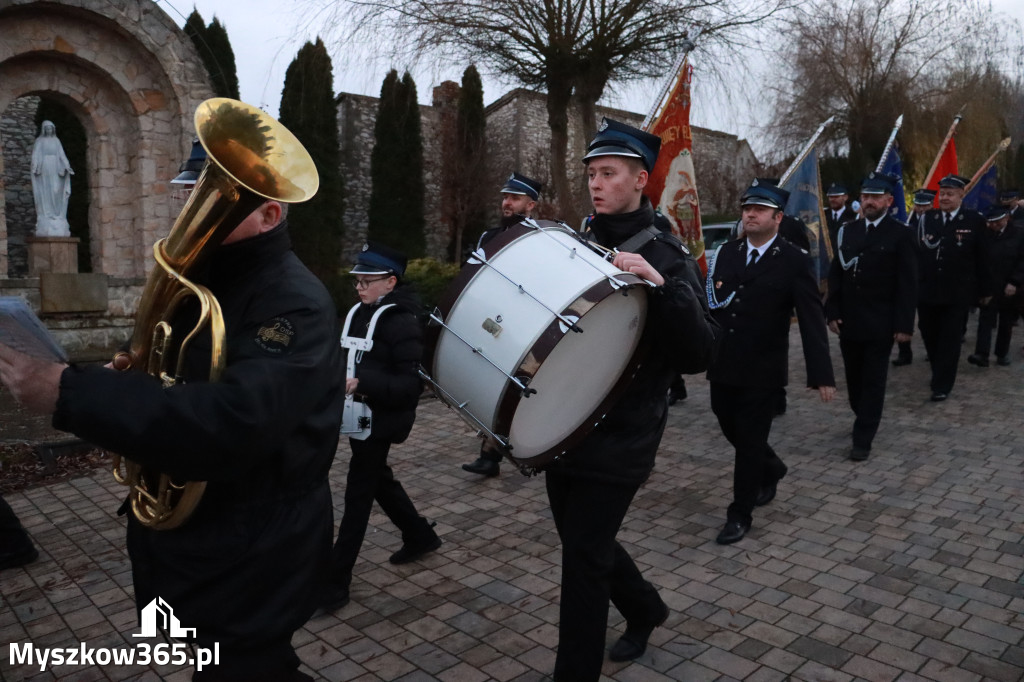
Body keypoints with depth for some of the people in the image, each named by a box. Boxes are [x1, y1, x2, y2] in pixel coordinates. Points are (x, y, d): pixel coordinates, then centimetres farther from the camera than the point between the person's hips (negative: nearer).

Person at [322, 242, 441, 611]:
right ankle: (420, 535, 41)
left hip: (380, 420, -9)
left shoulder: (401, 322, -18)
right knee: (379, 480, 21)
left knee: (357, 496, -3)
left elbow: (411, 383, -23)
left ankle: (335, 581, 7)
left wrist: (363, 384, -31)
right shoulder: (359, 313, 7)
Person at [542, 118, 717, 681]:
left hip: (619, 441, -6)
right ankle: (644, 610, 48)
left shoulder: (667, 257, -11)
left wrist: (660, 286, -33)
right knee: (584, 542, 20)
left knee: (583, 557, -1)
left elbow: (698, 354, -21)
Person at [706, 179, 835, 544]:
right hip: (722, 366, 5)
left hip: (761, 371, -5)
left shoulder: (794, 261, -8)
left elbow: (812, 321, -11)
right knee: (732, 431, 18)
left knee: (750, 440, 3)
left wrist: (822, 374, -16)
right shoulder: (726, 252, 6)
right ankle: (771, 470, 48)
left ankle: (740, 515, 19)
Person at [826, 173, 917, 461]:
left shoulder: (900, 234, -5)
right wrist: (832, 312, 0)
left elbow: (907, 284, -7)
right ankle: (865, 418, 35)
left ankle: (863, 439, 8)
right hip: (849, 321, 4)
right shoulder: (848, 231, 8)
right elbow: (835, 274, 8)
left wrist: (904, 324, -12)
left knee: (873, 381, 2)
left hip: (880, 324, -4)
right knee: (854, 378, 14)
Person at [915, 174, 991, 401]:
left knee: (950, 341, 4)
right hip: (927, 291, 3)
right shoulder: (927, 218, 4)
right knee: (930, 337, 13)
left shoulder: (974, 220, -3)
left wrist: (984, 289, 2)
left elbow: (982, 257, 0)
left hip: (957, 294, -3)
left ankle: (942, 386, 12)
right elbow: (917, 252, 0)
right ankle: (941, 373, 35)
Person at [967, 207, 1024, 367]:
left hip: (1010, 288, 0)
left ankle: (1002, 354, 22)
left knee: (1006, 323, 10)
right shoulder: (985, 235, 0)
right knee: (985, 320, -7)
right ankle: (981, 354, -12)